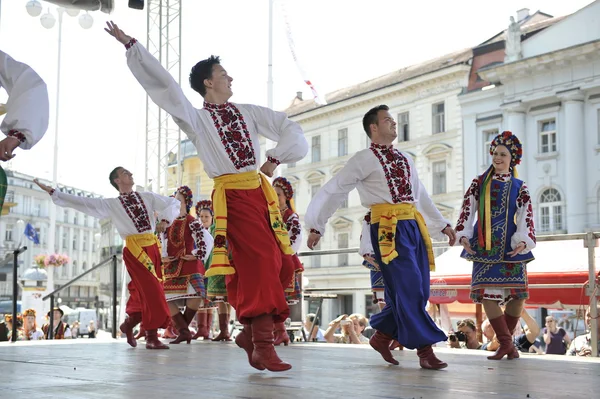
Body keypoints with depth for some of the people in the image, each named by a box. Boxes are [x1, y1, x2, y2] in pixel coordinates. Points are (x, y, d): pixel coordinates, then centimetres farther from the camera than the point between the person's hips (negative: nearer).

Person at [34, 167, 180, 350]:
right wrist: (52, 192, 5)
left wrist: (165, 220, -2)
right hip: (135, 250, -4)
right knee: (152, 291, -13)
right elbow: (81, 202, 7)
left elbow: (174, 203, 17)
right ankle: (152, 337, -7)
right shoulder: (111, 204, 8)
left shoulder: (148, 197, 16)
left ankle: (129, 324, 32)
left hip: (153, 247, 4)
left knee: (145, 292, 8)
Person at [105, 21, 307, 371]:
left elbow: (290, 129, 17)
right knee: (259, 263, -14)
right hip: (231, 196, -5)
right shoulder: (196, 119, 4)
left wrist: (275, 158, 2)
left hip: (261, 191, 5)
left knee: (282, 264, 1)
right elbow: (163, 82, -2)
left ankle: (250, 332, 17)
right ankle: (263, 345, -9)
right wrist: (131, 45, -6)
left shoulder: (248, 112, 16)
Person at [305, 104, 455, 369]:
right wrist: (316, 227, -1)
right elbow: (333, 191, 0)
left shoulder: (404, 159, 21)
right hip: (388, 227, -7)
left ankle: (382, 336, 22)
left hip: (414, 225, 7)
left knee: (417, 290, 6)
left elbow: (421, 195, 28)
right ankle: (425, 351, -7)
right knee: (408, 288, -11)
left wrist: (442, 225, 27)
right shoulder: (365, 159, 0)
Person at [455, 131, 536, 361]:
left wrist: (523, 242, -18)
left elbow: (526, 218, -1)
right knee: (485, 292, -9)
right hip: (484, 246, 0)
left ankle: (506, 340, 14)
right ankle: (506, 342, -2)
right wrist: (463, 236, -10)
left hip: (509, 246, 0)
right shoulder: (479, 183, 9)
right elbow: (467, 211, 4)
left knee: (517, 294, -4)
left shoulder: (518, 187, 7)